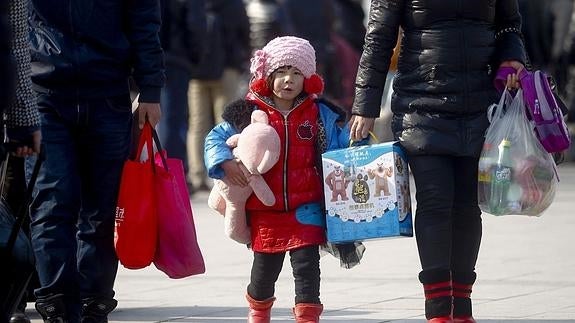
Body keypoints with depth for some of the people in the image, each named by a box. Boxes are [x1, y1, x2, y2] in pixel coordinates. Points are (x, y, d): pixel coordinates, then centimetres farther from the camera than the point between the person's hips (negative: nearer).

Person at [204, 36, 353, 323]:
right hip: (264, 207, 0)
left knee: (306, 261, -9)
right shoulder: (250, 114, -1)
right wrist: (226, 163, -13)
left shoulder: (320, 115, 3)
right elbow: (216, 138, 3)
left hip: (306, 206, 0)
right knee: (265, 263, 13)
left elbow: (344, 145, 11)